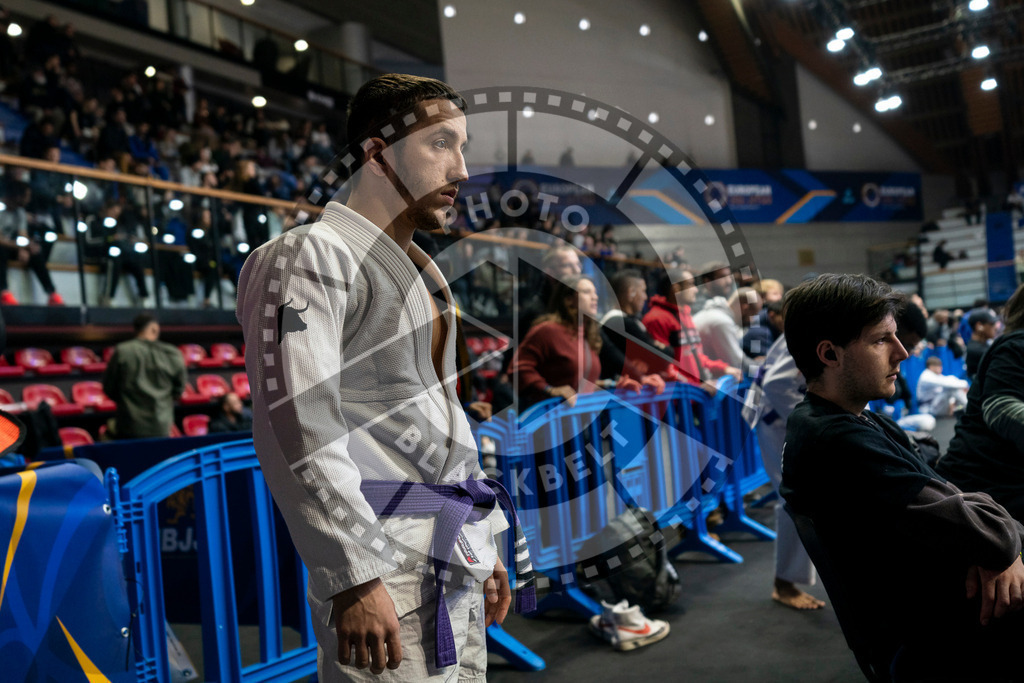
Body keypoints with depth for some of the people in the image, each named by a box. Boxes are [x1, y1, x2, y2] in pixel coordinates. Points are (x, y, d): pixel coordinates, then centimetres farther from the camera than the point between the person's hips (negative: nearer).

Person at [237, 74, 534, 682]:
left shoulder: (421, 271, 19)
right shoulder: (310, 256, -9)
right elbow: (296, 430, -19)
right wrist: (354, 579, -22)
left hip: (455, 560, 8)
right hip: (385, 564, -8)